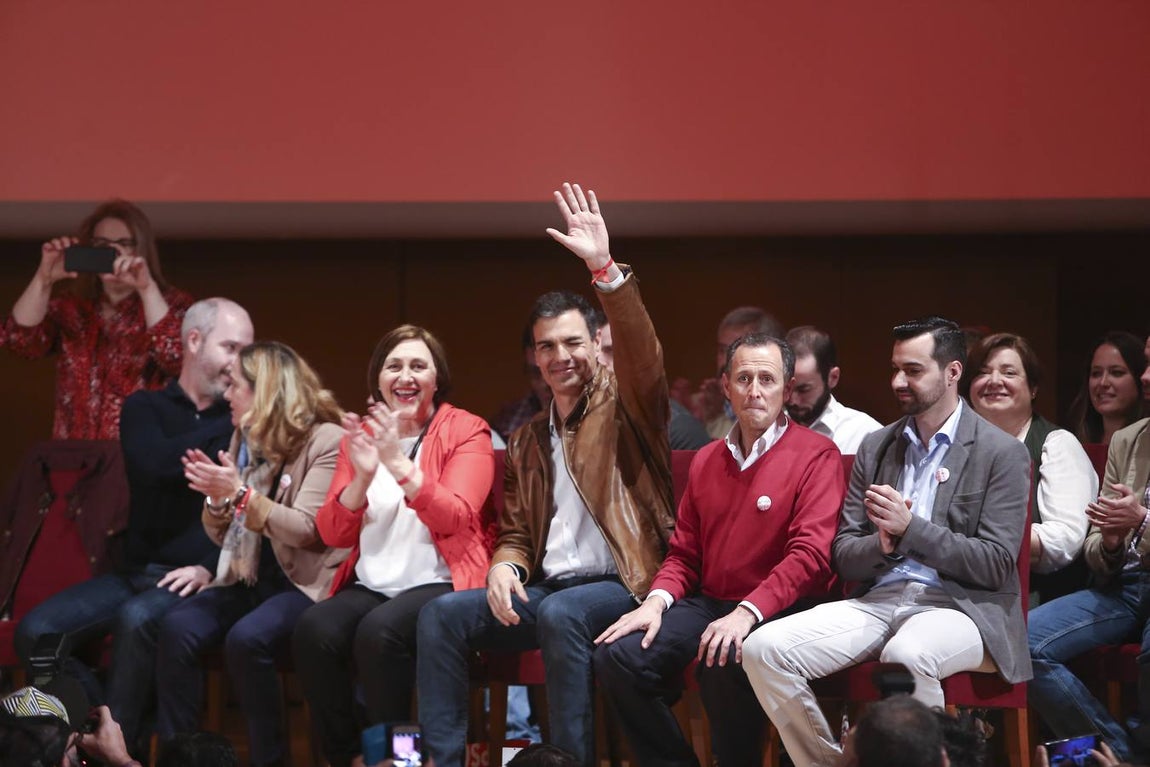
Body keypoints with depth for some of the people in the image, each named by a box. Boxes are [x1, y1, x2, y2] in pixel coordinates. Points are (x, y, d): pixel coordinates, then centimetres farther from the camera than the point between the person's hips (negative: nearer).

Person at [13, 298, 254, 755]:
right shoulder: (144, 408, 10)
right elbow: (156, 465, -13)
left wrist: (211, 567, -21)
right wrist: (227, 428, -11)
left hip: (205, 578, -4)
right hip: (137, 572, 4)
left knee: (136, 621, -35)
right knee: (36, 632, -16)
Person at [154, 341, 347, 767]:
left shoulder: (326, 441, -8)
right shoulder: (245, 440, 13)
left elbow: (305, 530, -17)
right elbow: (225, 538, 16)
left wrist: (241, 493, -25)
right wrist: (216, 497, -6)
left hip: (304, 582, -6)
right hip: (249, 579, 6)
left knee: (246, 637, -34)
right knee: (177, 628, -22)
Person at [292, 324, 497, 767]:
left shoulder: (466, 431, 2)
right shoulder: (360, 435, 13)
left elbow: (454, 520, -13)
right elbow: (332, 534, 6)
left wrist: (401, 466, -25)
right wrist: (361, 477, -13)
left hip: (439, 584, -4)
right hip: (370, 586, 4)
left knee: (379, 631, -34)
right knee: (314, 630, -28)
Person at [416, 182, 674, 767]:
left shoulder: (621, 405, 3)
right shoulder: (527, 441, 20)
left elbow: (644, 357, -19)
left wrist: (605, 270, -32)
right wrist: (504, 566, -5)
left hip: (621, 585, -6)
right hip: (545, 587, 6)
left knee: (561, 613, -37)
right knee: (443, 613, -16)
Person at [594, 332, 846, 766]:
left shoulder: (816, 456, -4)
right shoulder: (706, 462, 16)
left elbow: (810, 553, -15)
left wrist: (748, 612, -26)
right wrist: (657, 601, -4)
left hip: (777, 611, -6)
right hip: (707, 603, 6)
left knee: (724, 662, -36)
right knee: (617, 656, -16)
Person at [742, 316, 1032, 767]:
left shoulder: (1002, 454, 0)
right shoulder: (876, 447, 15)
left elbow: (996, 566, -6)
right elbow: (843, 557, 14)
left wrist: (910, 528, -15)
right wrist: (883, 543, -10)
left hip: (961, 606, -5)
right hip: (879, 601, 5)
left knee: (906, 655, -40)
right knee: (763, 649, -19)